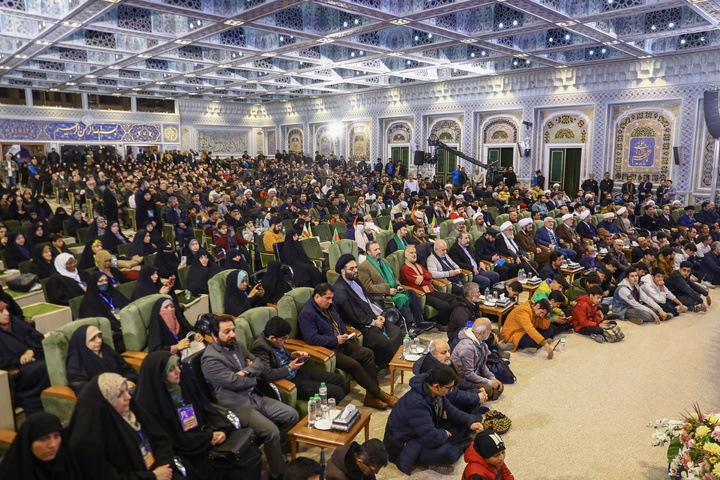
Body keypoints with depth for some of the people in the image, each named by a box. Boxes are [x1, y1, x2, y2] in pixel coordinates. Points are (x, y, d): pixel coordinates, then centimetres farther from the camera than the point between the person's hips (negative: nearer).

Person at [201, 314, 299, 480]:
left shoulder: (237, 345, 10)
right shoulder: (210, 358, -16)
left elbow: (259, 363, 9)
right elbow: (235, 381, -20)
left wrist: (246, 371, -12)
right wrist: (253, 379, -1)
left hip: (255, 397, 8)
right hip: (238, 406, -8)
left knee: (292, 415, 1)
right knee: (272, 431, -23)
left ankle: (273, 449, 19)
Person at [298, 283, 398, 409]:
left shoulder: (329, 306, 13)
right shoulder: (306, 313, -16)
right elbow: (311, 338, -25)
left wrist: (345, 335, 6)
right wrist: (336, 340, -20)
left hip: (340, 344, 9)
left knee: (368, 353, -8)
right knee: (354, 365, -26)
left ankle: (371, 396, -8)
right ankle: (381, 395, -10)